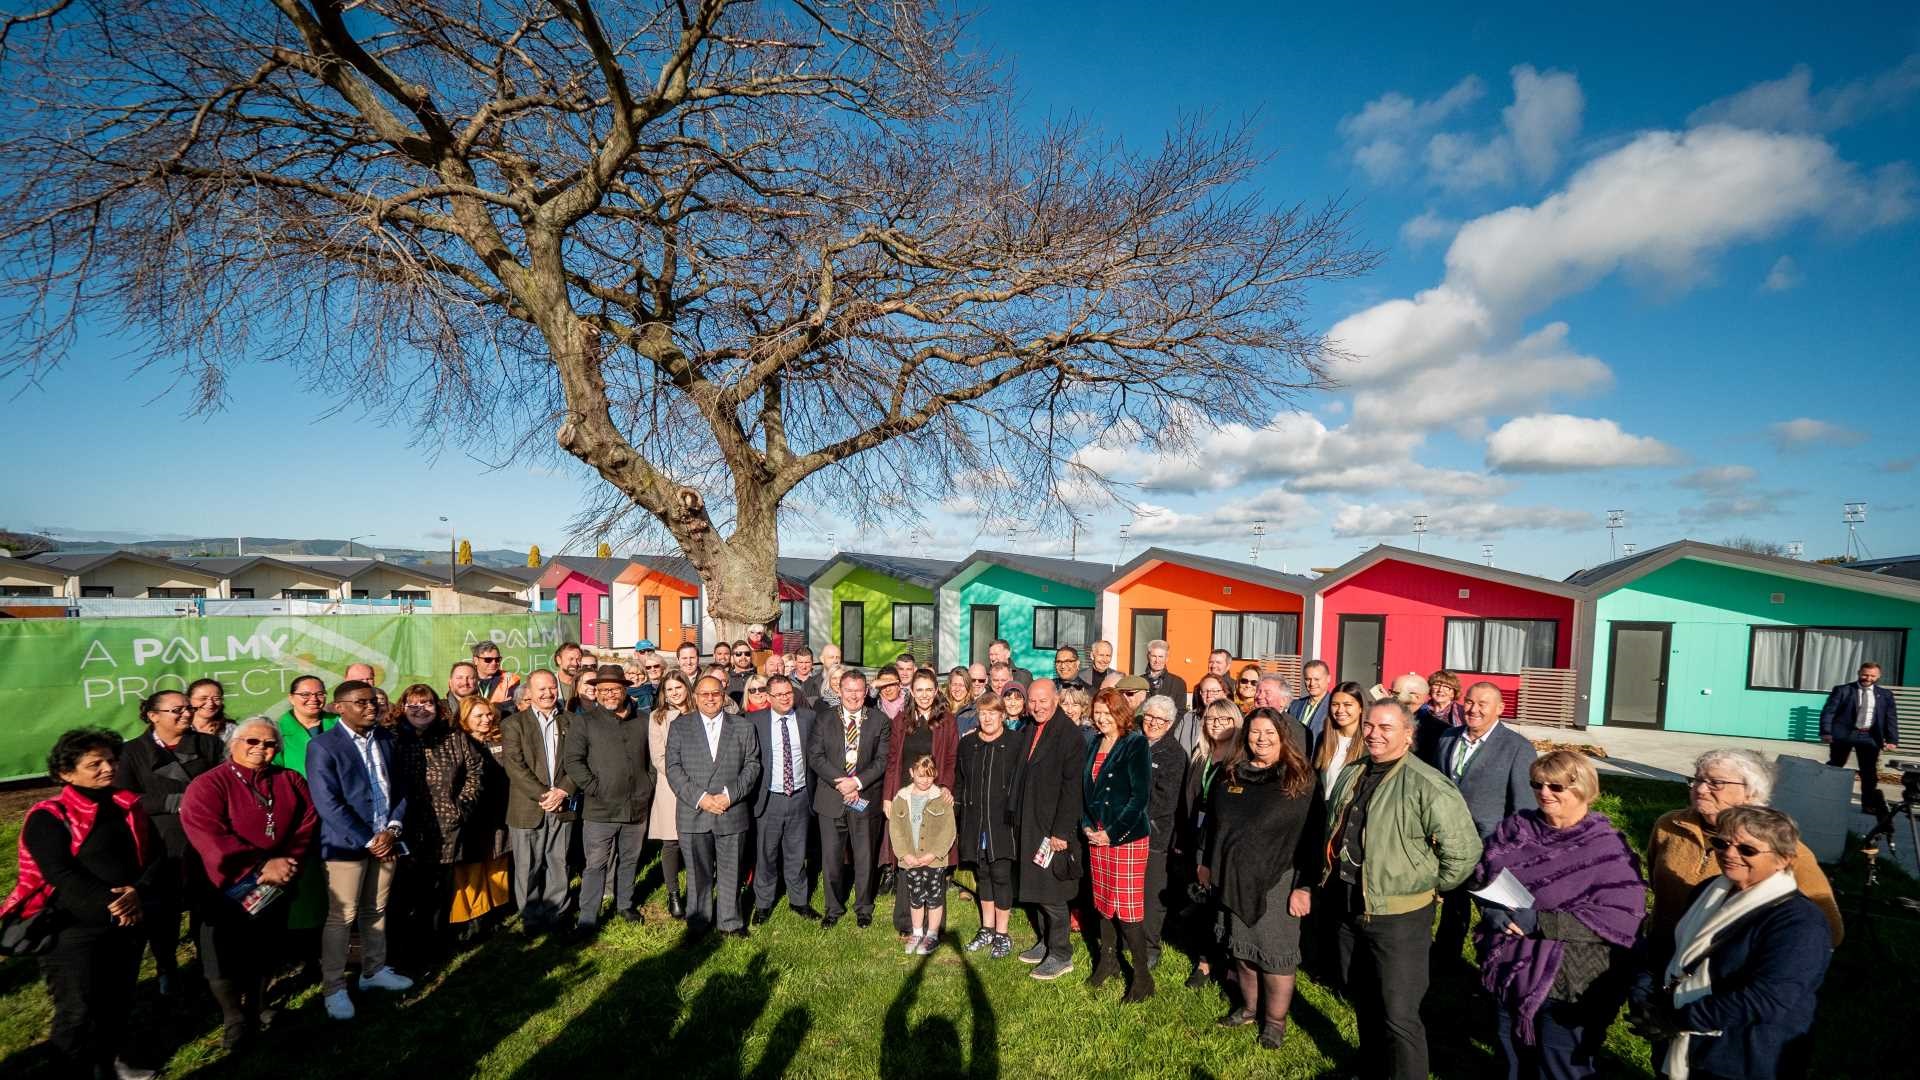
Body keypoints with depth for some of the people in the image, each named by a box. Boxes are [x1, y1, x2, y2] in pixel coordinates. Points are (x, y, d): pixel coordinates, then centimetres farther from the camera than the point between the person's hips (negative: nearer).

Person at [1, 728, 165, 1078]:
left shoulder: (128, 807, 6)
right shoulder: (48, 818, -9)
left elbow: (157, 856, 1)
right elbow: (62, 875, -19)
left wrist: (139, 892, -19)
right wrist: (109, 905, -30)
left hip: (129, 926, 5)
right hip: (72, 931, -5)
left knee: (118, 1001, 20)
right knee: (78, 1013, -1)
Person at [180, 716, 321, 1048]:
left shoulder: (290, 782, 5)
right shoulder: (208, 784, -8)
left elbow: (308, 824, -1)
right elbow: (207, 835, -20)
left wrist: (289, 861, -18)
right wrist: (259, 865, -25)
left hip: (277, 887, 4)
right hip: (228, 889, -4)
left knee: (265, 952, 16)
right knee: (224, 958, 3)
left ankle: (256, 1006, 38)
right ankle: (234, 1017, 25)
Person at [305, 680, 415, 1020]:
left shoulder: (386, 738, 6)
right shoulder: (323, 746, -11)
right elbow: (328, 804, -15)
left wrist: (392, 829, -6)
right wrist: (367, 841, -15)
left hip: (385, 839, 5)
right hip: (348, 843, -5)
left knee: (376, 910, 16)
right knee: (342, 917, 3)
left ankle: (374, 971, 30)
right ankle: (334, 988, 16)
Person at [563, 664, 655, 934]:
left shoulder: (640, 722, 10)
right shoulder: (584, 721, -2)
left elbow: (651, 759, 19)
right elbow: (572, 759, -8)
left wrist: (649, 786, 9)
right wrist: (594, 788, -13)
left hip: (637, 808, 4)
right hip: (600, 809, -3)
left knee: (630, 860, 15)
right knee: (596, 864, 1)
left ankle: (626, 904, 32)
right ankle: (588, 919, 12)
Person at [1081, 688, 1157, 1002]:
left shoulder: (1136, 744, -10)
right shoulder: (1095, 746, 10)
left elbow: (1140, 796, -14)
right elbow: (1085, 788, 15)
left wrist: (1113, 833, -14)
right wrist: (1086, 825, 1)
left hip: (1128, 837, -6)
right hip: (1096, 835, 6)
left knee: (1127, 906, -4)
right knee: (1103, 901, 13)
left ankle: (1142, 975, 10)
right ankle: (1108, 960, 30)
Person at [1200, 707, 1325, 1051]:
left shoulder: (1302, 780, -9)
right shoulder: (1231, 775, 5)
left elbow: (1313, 838, -11)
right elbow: (1213, 822, 14)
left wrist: (1304, 886, -14)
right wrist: (1206, 862, 16)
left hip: (1277, 881, -4)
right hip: (1234, 879, 5)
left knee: (1276, 952, 5)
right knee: (1242, 947, 16)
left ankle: (1275, 1020, 22)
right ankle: (1249, 1007, 34)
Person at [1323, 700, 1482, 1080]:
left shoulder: (1427, 786, -19)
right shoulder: (1351, 775, 5)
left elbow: (1464, 850, -19)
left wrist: (1429, 887, -8)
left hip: (1397, 917, -7)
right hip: (1347, 907, 7)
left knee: (1398, 1014, 2)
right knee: (1362, 1000, 24)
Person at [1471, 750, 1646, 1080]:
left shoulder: (1607, 848, -14)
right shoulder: (1515, 829, 1)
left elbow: (1623, 919, -22)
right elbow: (1480, 878, 6)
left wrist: (1541, 922, -27)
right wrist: (1490, 909, -16)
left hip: (1566, 987, -4)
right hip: (1509, 976, 5)